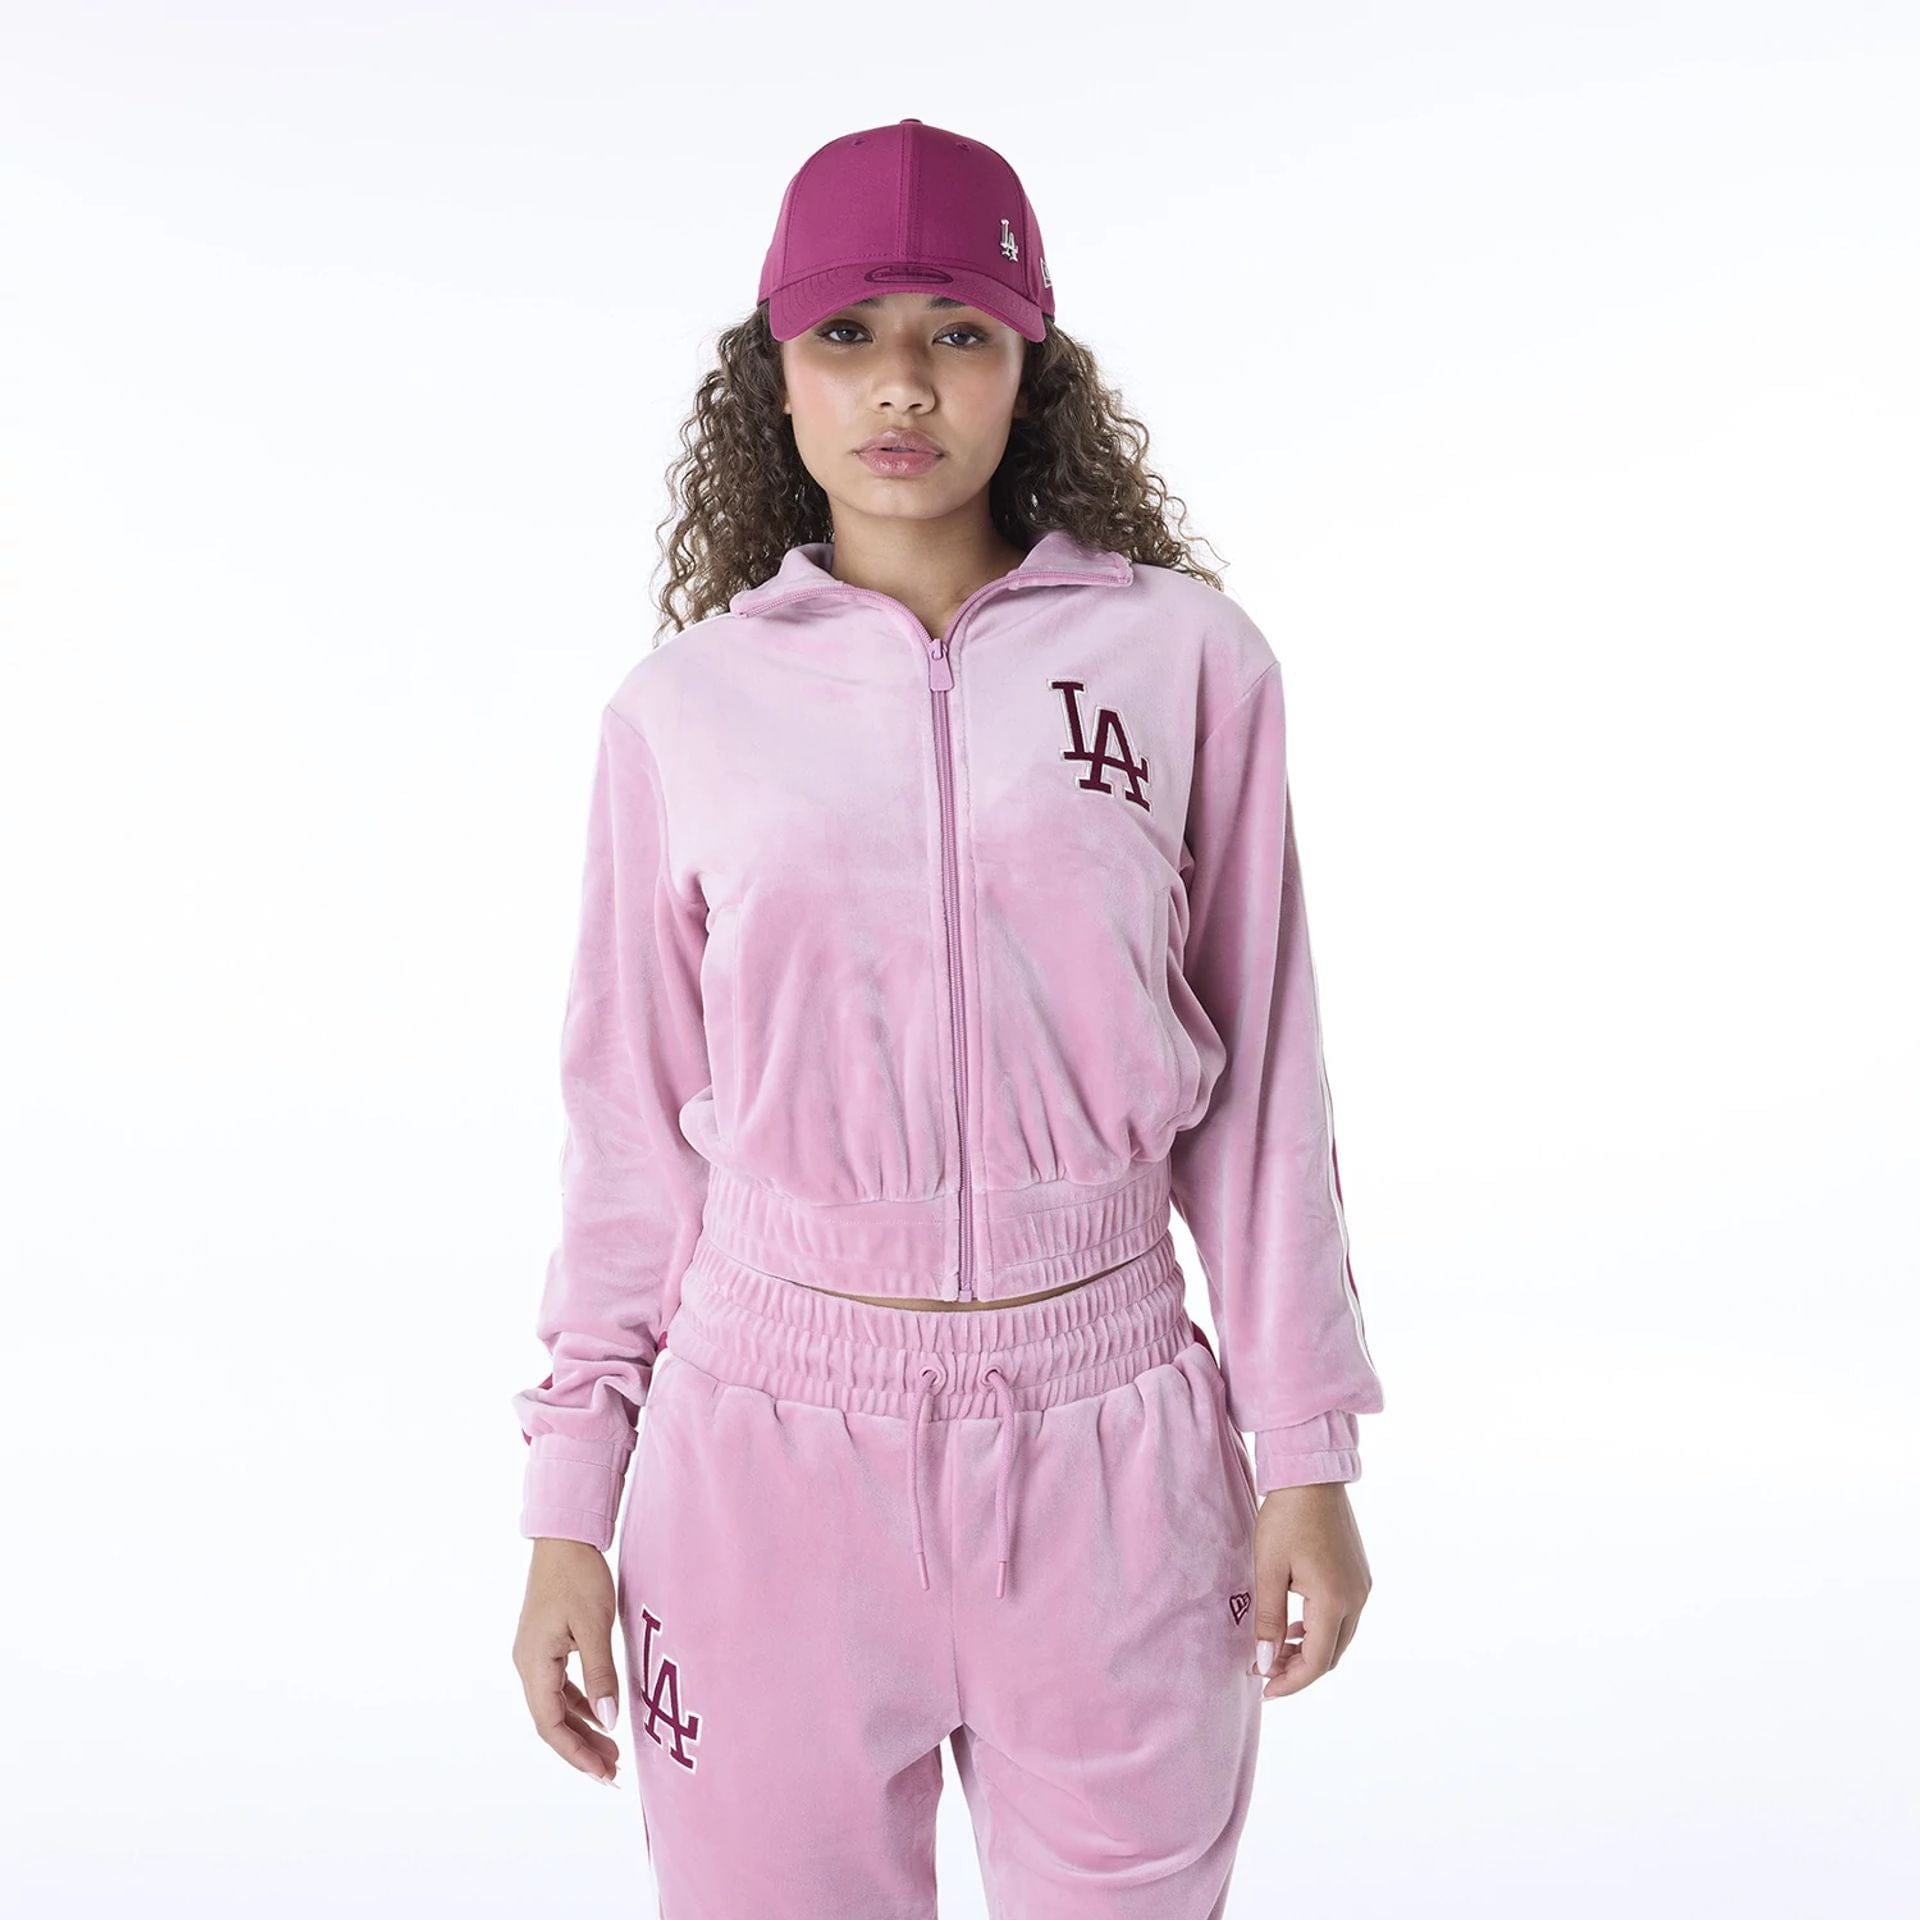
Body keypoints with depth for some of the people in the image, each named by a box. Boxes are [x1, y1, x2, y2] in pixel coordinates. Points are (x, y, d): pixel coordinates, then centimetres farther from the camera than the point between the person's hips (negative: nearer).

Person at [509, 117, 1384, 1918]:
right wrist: (570, 1508, 6)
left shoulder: (1187, 659, -1)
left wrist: (1307, 1452, 3)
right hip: (773, 1436, 1)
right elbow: (635, 1116, 5)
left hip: (1108, 1447, 0)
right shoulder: (685, 706, 1)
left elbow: (1259, 1077, 3)